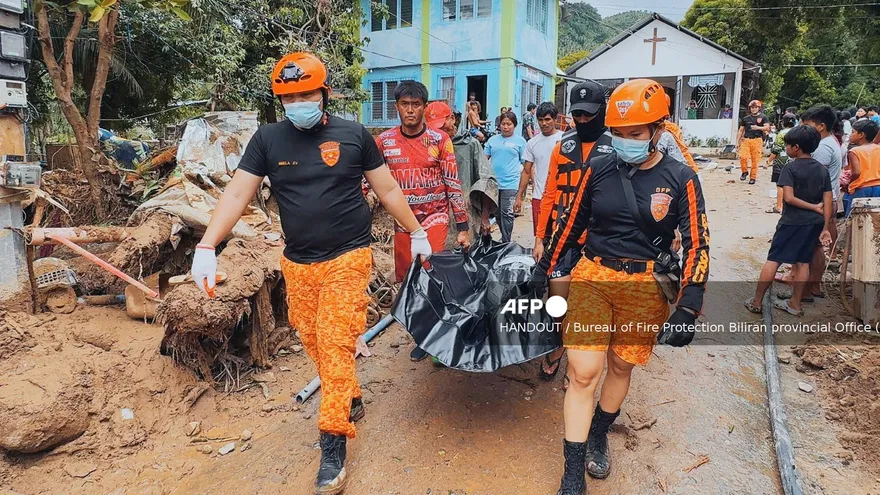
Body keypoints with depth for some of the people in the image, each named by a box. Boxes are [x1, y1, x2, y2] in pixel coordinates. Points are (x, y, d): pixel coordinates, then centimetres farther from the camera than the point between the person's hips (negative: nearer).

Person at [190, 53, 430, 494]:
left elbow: (387, 189, 6)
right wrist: (207, 247, -11)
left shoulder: (354, 135, -1)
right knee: (312, 342, 11)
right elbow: (237, 194, -2)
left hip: (347, 259, -3)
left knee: (336, 344, -6)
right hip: (297, 265, 3)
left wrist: (416, 232, 9)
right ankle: (351, 400, 37)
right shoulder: (267, 139, 3)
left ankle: (333, 445, 4)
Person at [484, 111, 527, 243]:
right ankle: (504, 237, 30)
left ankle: (506, 243, 2)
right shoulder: (492, 140, 11)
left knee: (507, 213, -6)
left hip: (510, 184, -4)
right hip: (493, 183, 4)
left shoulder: (520, 141, 3)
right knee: (497, 212, 13)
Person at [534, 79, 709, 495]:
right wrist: (545, 267, 14)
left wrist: (688, 309, -14)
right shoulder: (599, 169, -1)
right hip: (592, 277, 1)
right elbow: (572, 222, 10)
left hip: (645, 285, 0)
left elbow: (697, 245, -5)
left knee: (621, 367, 14)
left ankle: (598, 437, 42)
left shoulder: (680, 179, -5)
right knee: (582, 372, -5)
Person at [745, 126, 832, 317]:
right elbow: (828, 201, 2)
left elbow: (789, 198, -22)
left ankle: (756, 302, 5)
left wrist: (813, 207, -9)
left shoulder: (791, 168, -12)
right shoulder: (823, 170, 5)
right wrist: (825, 228, 3)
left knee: (773, 260, 0)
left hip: (792, 222, -6)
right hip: (814, 223, 6)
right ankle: (795, 304, 21)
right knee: (803, 262, 12)